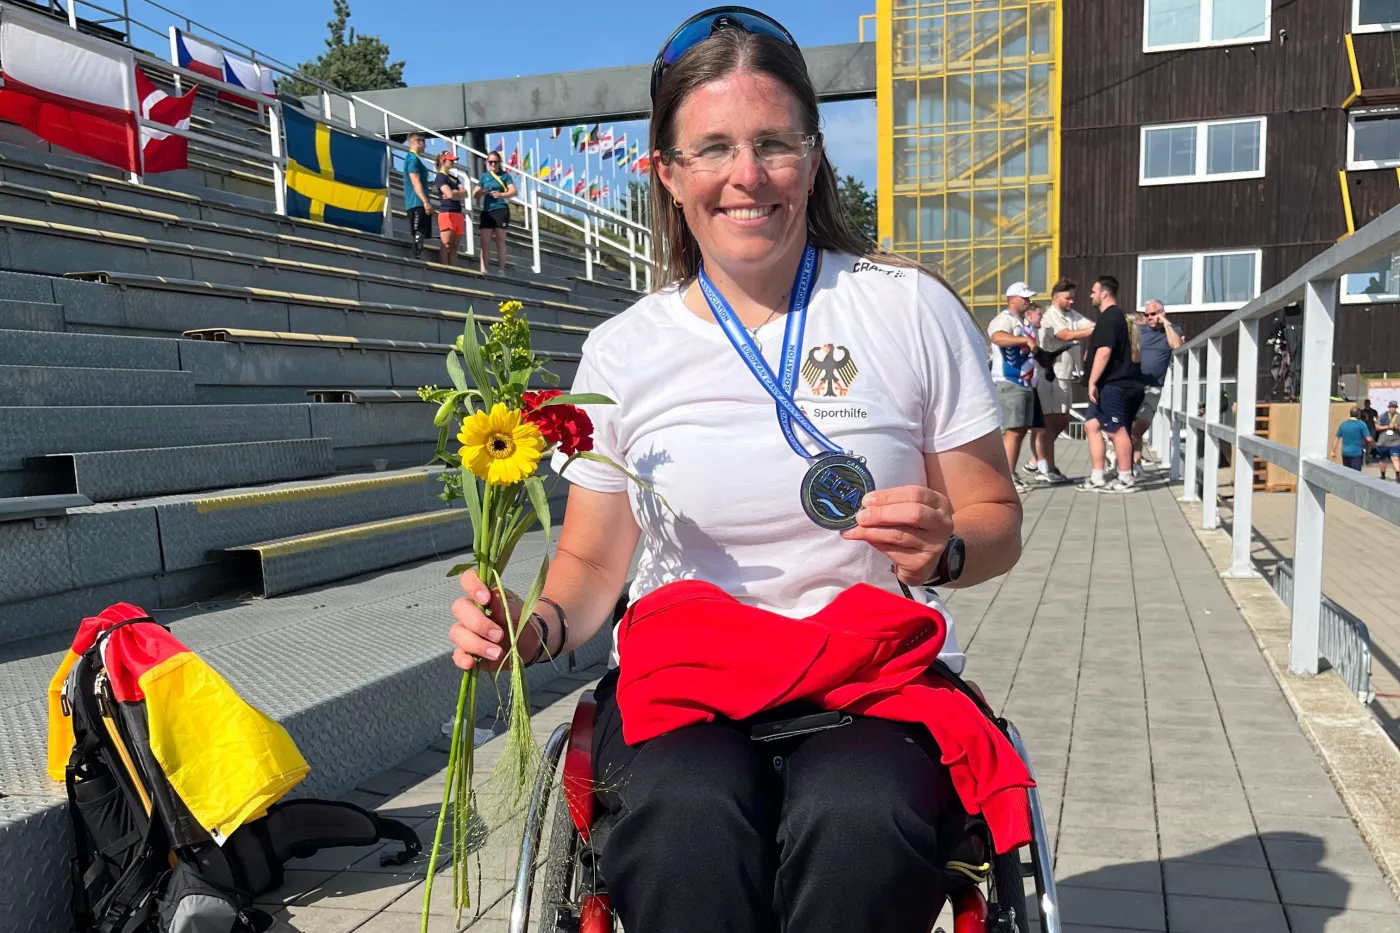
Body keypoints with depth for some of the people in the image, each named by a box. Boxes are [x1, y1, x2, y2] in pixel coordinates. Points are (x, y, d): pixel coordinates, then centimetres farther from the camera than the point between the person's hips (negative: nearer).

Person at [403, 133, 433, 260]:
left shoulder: (414, 158, 23)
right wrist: (426, 202, -24)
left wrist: (426, 202, 25)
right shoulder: (413, 159, -8)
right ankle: (417, 260, -19)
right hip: (417, 203, -10)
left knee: (420, 234, 8)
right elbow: (416, 182, -18)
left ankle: (417, 260, 8)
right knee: (419, 233, -15)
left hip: (418, 203, 10)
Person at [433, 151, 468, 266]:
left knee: (454, 247, 3)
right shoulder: (440, 177, -1)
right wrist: (459, 193, 5)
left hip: (458, 214, 8)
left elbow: (465, 194, 9)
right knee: (446, 245, -12)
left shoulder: (454, 178, 22)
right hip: (447, 213, -8)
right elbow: (450, 194, -14)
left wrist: (455, 193, -8)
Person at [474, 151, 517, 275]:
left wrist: (501, 194, -25)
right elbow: (475, 194, 15)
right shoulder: (484, 177, 15)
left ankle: (501, 270, 2)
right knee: (485, 241, -4)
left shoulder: (505, 176, 5)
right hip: (486, 211, 3)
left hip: (501, 210, -3)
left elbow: (513, 191, -7)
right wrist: (482, 192, -8)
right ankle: (483, 269, -5)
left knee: (500, 241, 0)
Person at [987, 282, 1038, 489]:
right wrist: (1027, 339, -43)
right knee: (1013, 431, -13)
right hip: (1009, 384, -10)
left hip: (1026, 384, 10)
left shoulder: (1024, 322, 21)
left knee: (1021, 430, 10)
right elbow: (997, 337, -35)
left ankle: (1011, 474, 16)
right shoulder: (1004, 320, -11)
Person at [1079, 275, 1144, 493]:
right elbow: (1134, 352, 24)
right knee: (1091, 425, 9)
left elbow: (1104, 351, -23)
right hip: (1115, 383, 11)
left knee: (1117, 430, -7)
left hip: (1113, 385, -11)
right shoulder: (1119, 316, 20)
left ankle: (1126, 480, -2)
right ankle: (1096, 478, 10)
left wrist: (1092, 381, -22)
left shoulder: (1109, 317, -12)